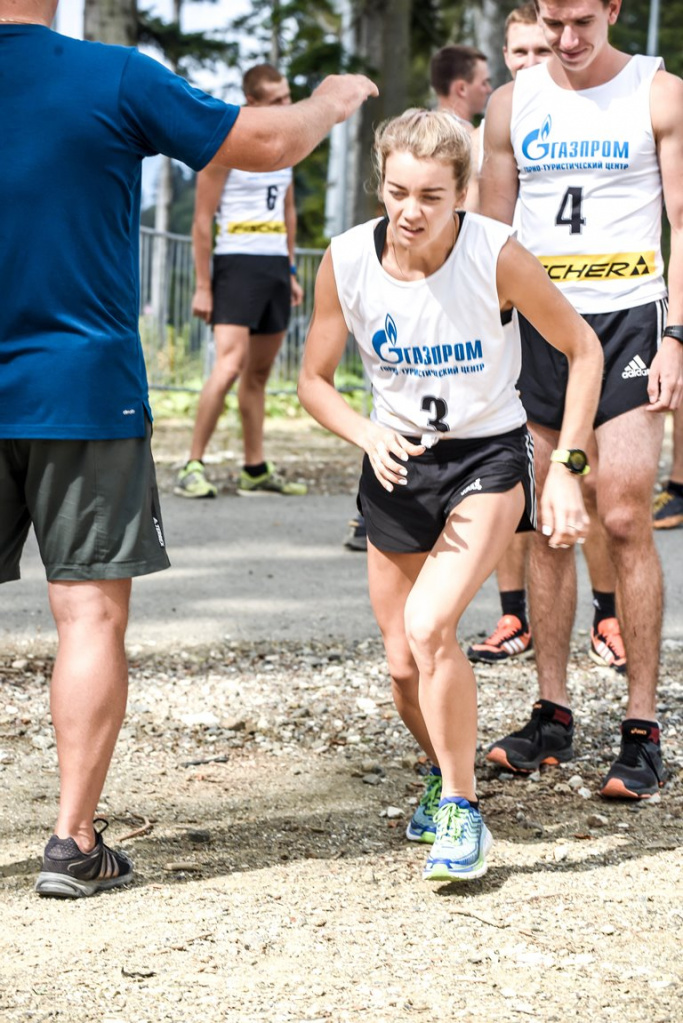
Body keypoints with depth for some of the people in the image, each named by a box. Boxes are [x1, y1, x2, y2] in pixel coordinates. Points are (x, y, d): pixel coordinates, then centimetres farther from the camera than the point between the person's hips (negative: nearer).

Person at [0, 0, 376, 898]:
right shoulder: (113, 81, -8)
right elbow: (266, 144, 2)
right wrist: (332, 103, 22)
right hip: (84, 393, -3)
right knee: (91, 614, 3)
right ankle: (73, 842, 3)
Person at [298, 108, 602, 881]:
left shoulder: (497, 256, -21)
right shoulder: (347, 261, -14)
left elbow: (582, 349, -8)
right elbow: (314, 380, -1)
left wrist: (565, 468, -13)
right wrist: (369, 439, -20)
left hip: (486, 460, -3)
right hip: (397, 465, 3)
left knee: (429, 627, -25)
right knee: (404, 668, 9)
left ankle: (461, 809, -6)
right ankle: (443, 772, 42)